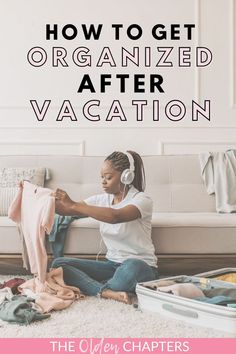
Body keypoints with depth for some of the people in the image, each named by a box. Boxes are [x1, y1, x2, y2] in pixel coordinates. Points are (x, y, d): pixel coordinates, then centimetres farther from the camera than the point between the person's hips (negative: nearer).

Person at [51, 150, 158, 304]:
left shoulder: (142, 200, -12)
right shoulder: (101, 200, 6)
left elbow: (115, 216, -32)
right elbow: (66, 210, 4)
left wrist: (73, 205, -33)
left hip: (141, 267, -5)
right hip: (112, 265, 6)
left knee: (131, 267, -41)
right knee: (58, 263, -10)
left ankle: (90, 287, -13)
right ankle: (107, 292, -27)